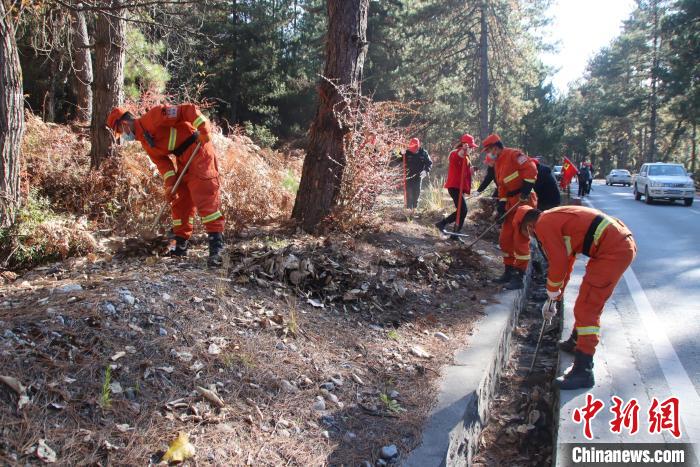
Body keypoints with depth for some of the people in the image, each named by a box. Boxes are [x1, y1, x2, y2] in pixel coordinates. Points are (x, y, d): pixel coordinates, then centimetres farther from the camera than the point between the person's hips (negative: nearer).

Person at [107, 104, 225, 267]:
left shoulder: (153, 117, -16)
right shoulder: (145, 141, 12)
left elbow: (188, 110, -20)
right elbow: (162, 161, 8)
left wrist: (203, 130, -29)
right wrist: (169, 184, -5)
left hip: (199, 152, -10)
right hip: (183, 159, 10)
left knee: (205, 198, -15)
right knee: (179, 201, 12)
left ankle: (216, 244, -17)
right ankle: (181, 245, 21)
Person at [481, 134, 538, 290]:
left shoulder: (513, 154, -10)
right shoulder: (497, 165, 18)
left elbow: (530, 168, -20)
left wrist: (527, 188, -24)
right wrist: (501, 206, 9)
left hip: (525, 200, -10)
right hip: (512, 202, 10)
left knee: (520, 239, -8)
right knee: (505, 238, 11)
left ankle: (519, 277, -3)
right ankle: (509, 272, 22)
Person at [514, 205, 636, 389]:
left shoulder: (543, 225, -9)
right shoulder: (555, 217, 21)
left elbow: (558, 263, -12)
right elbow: (567, 260, 28)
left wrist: (551, 294, 5)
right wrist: (554, 297, 32)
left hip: (614, 251, -10)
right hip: (624, 242, 10)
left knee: (586, 308, -8)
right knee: (587, 300, 25)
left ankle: (583, 371, -5)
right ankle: (577, 341, 43)